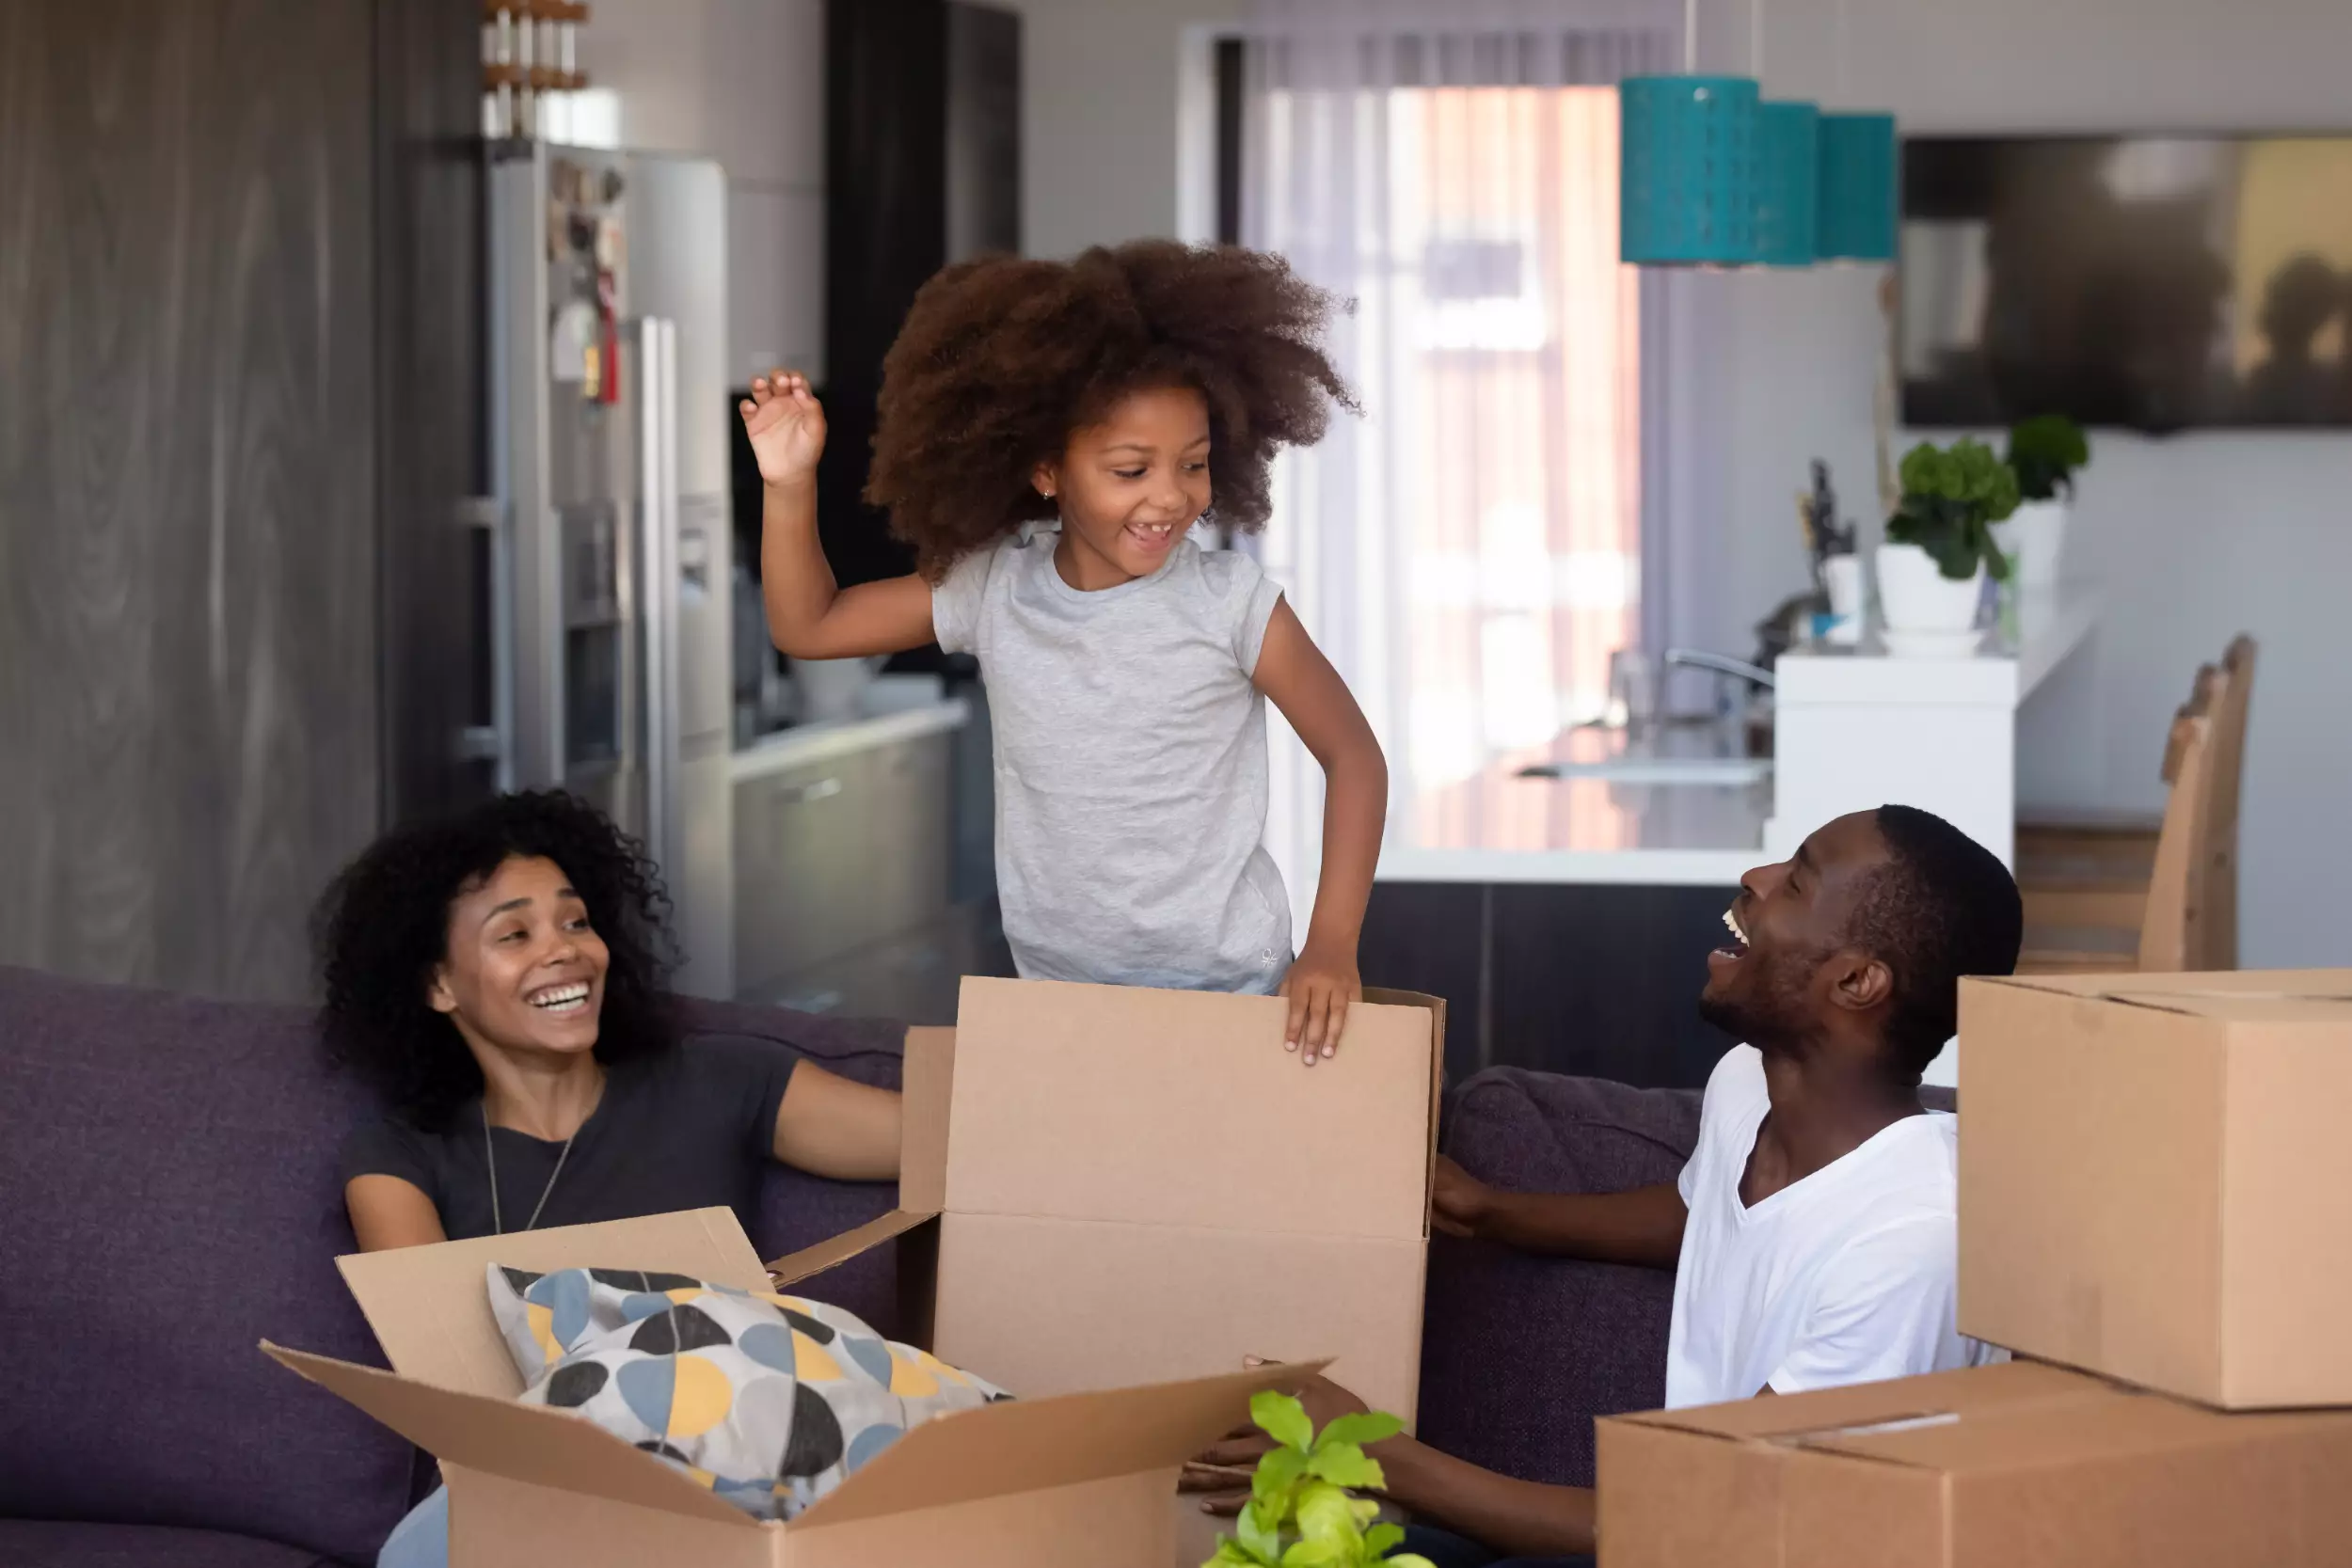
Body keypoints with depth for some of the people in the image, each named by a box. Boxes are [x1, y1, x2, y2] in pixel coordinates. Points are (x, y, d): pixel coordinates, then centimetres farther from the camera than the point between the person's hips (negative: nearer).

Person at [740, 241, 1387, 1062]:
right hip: (1058, 995, 3)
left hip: (1230, 993, -3)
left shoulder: (1228, 601, -13)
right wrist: (790, 487, -10)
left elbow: (1352, 754, -5)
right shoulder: (991, 590, -4)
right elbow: (807, 626, 6)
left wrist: (1331, 946, -13)